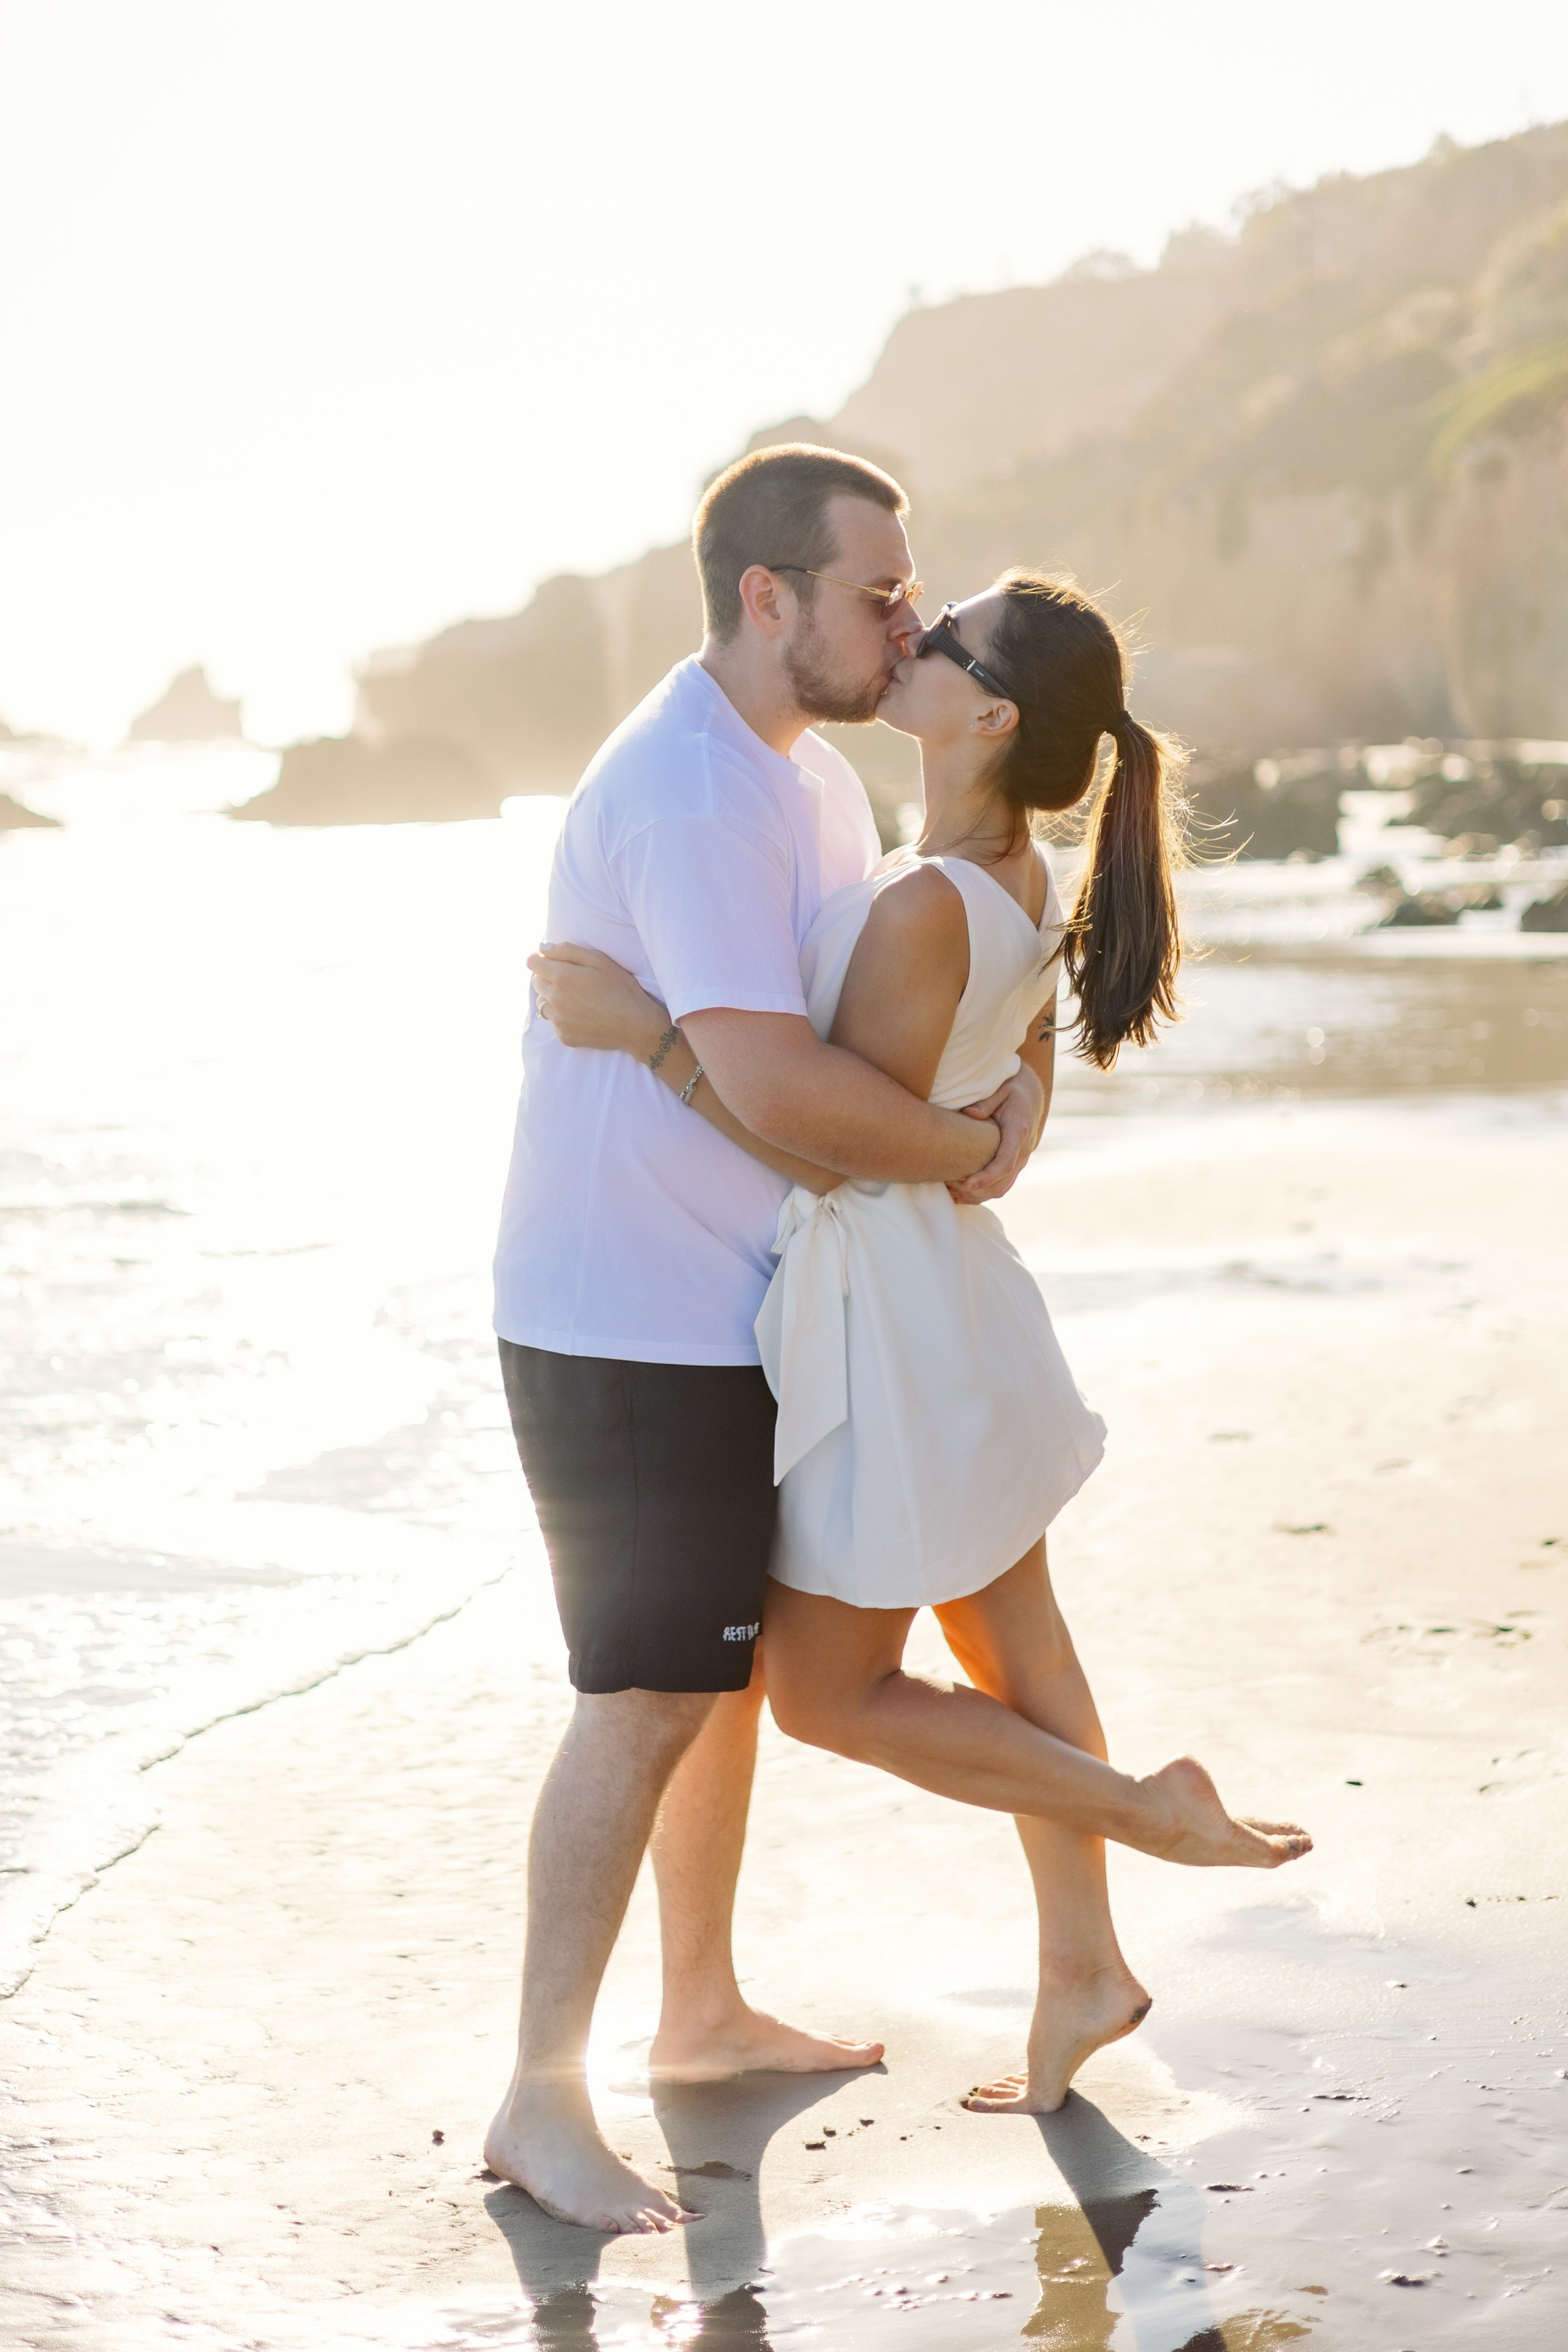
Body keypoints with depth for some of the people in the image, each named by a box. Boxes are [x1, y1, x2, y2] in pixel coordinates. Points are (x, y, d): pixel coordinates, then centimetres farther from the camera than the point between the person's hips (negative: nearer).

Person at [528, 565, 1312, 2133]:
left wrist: (643, 1031, -24)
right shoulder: (1026, 886, 0)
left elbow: (836, 1148, -23)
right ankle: (1080, 1969, 30)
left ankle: (1153, 1810, 10)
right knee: (1011, 1655, 19)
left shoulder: (924, 907, -28)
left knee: (830, 1693, 6)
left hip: (896, 1322, -9)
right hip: (957, 1287, 9)